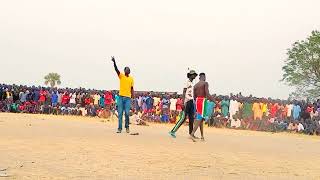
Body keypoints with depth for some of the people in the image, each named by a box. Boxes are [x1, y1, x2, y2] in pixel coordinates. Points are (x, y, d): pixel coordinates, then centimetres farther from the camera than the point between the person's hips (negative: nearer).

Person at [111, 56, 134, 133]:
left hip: (128, 98, 1)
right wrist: (114, 62, -25)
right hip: (121, 97, -1)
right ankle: (119, 128, 5)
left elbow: (132, 88, 13)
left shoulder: (131, 78, 11)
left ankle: (127, 127, 12)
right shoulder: (121, 76, 6)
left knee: (127, 113, -4)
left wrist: (133, 96, 5)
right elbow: (116, 69, -10)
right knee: (120, 113, 0)